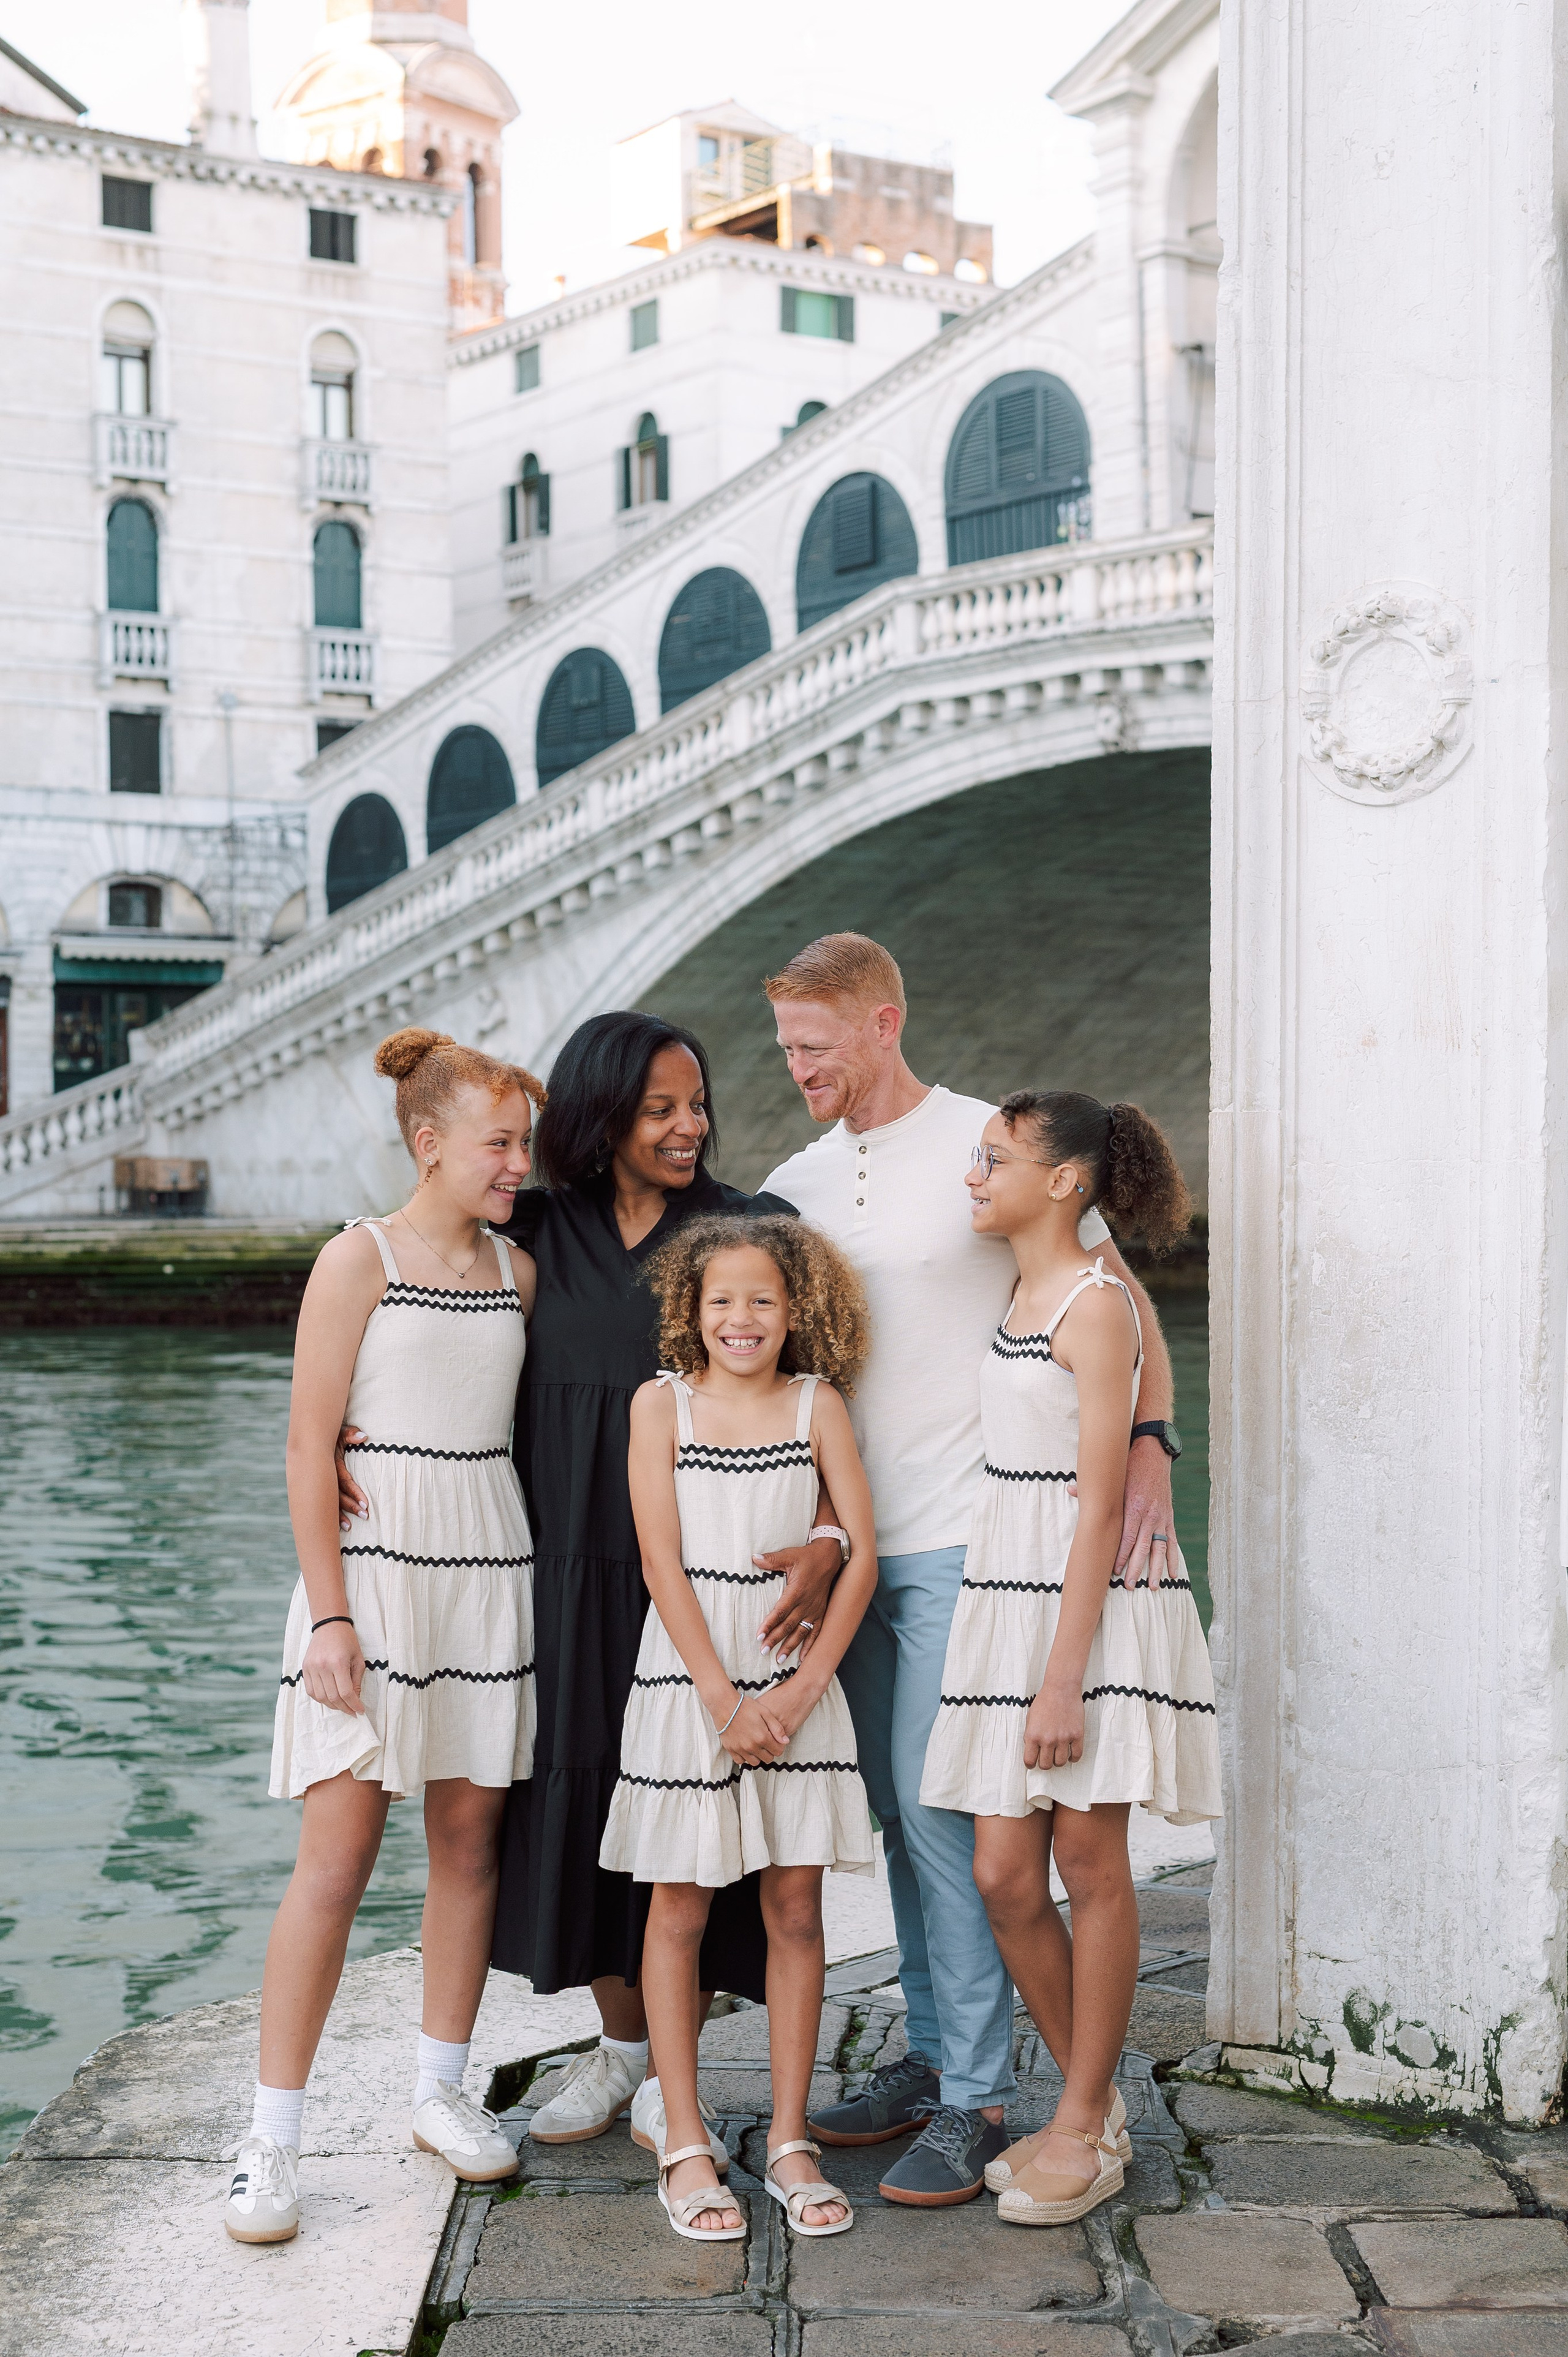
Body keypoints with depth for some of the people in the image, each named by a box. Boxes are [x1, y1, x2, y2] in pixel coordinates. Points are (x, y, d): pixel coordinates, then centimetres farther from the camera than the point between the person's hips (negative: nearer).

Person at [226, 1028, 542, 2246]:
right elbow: (309, 1445, -8)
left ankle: (442, 2089, 23)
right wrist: (329, 1616, -13)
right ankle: (274, 2135, 1)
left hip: (489, 1565, 5)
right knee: (339, 1849, -7)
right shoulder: (360, 1258, -5)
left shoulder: (520, 1272, 10)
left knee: (471, 1830, 8)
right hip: (374, 1562, -5)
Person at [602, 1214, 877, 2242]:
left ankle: (791, 2140, 15)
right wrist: (725, 1698, -12)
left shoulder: (817, 1404, 1)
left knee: (796, 1908, 4)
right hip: (688, 1680, -1)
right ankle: (686, 2146, 13)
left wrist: (803, 1687, -10)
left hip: (798, 1681, 1)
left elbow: (863, 1551, -3)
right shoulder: (662, 1404, -2)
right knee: (680, 1910, 4)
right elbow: (662, 1562, -6)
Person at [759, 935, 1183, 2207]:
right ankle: (935, 2054, 24)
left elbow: (1122, 1300, -3)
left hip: (964, 1539, -6)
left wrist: (1149, 1443, -17)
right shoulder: (795, 1185, 11)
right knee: (899, 1809, 12)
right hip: (854, 1540, 6)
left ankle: (977, 2102, 0)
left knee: (941, 1802, -9)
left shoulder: (995, 1148, -6)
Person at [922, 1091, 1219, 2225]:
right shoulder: (1022, 1296, 14)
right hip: (1009, 1589, 8)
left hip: (1098, 1596, -8)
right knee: (1005, 1875, 5)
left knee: (1089, 1863, 1)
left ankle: (1084, 2130, 13)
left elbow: (1101, 1503, -15)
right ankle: (1095, 2103, 22)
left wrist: (1064, 1677, -18)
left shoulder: (1096, 1303, -11)